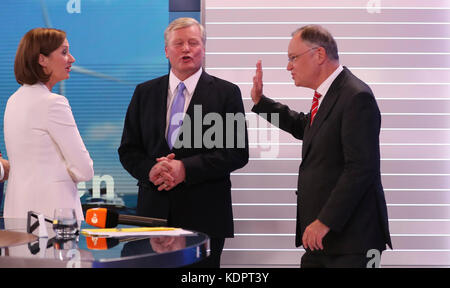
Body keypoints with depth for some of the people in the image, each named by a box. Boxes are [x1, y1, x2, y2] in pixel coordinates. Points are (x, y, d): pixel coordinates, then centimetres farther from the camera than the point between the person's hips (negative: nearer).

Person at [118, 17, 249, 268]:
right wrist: (150, 170, -11)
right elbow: (128, 150, 11)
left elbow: (238, 153, -5)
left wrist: (186, 169, -14)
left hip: (204, 217, -2)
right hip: (154, 211, 2)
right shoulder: (145, 93, 12)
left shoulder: (226, 93, 2)